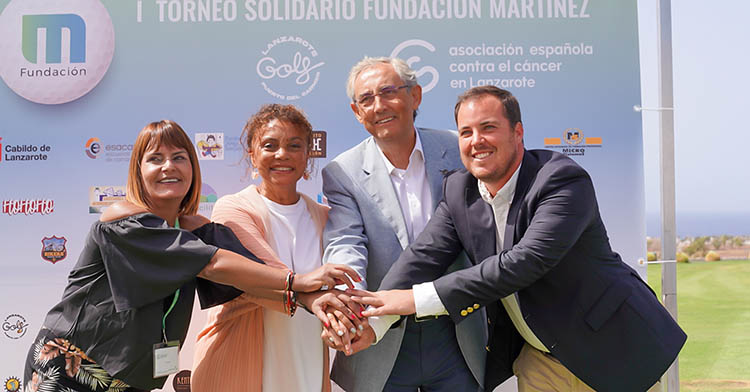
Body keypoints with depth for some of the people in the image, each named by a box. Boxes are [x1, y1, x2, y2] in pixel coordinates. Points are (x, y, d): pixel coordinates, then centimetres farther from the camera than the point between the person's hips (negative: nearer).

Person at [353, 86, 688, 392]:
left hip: (612, 350, -5)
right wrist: (373, 320, -29)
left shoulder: (564, 179, -24)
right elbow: (424, 254, -10)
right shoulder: (458, 191, -3)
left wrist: (420, 299, -36)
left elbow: (526, 262, -34)